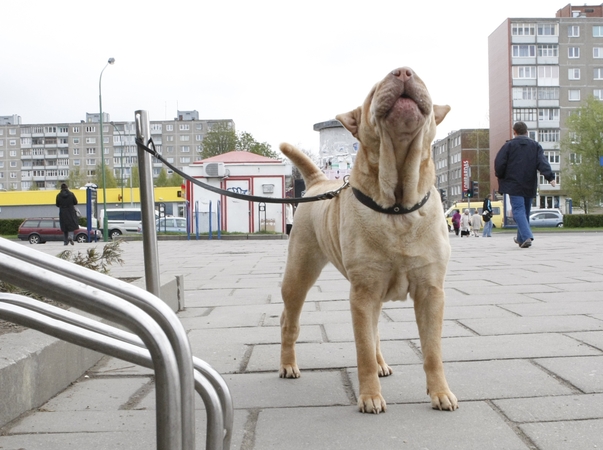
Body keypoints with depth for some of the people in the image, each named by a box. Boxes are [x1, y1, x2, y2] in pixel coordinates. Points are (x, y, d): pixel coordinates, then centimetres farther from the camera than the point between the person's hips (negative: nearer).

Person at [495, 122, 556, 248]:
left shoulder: (509, 145, -2)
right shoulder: (535, 145, 8)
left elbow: (499, 163, -7)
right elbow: (543, 163, -6)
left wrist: (500, 177, 10)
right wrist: (550, 177, -16)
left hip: (514, 185, -4)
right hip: (530, 185, 4)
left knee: (518, 210, -8)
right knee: (525, 211, 17)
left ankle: (526, 237, -27)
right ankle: (521, 238, 28)